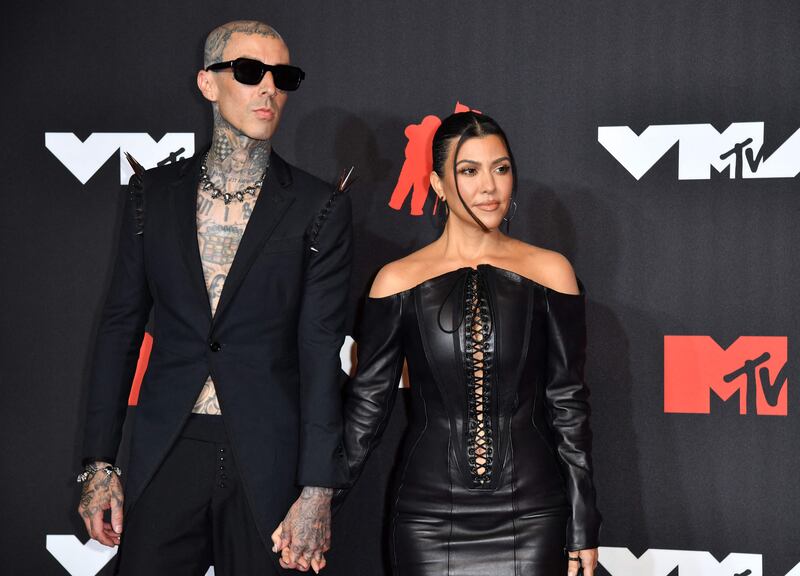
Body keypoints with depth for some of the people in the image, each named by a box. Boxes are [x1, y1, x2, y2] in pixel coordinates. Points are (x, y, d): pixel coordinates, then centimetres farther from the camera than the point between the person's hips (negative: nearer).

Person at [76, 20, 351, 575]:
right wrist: (99, 465, 4)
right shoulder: (154, 193, 8)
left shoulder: (318, 207, 0)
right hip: (166, 452, 2)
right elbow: (121, 326, 9)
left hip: (268, 461, -2)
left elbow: (321, 352, -5)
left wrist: (317, 491, -11)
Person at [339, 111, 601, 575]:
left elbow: (568, 403, 3)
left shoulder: (549, 272, 2)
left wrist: (583, 527, 3)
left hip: (531, 514, 0)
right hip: (429, 515, 0)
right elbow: (368, 402, 6)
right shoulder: (398, 281, 1)